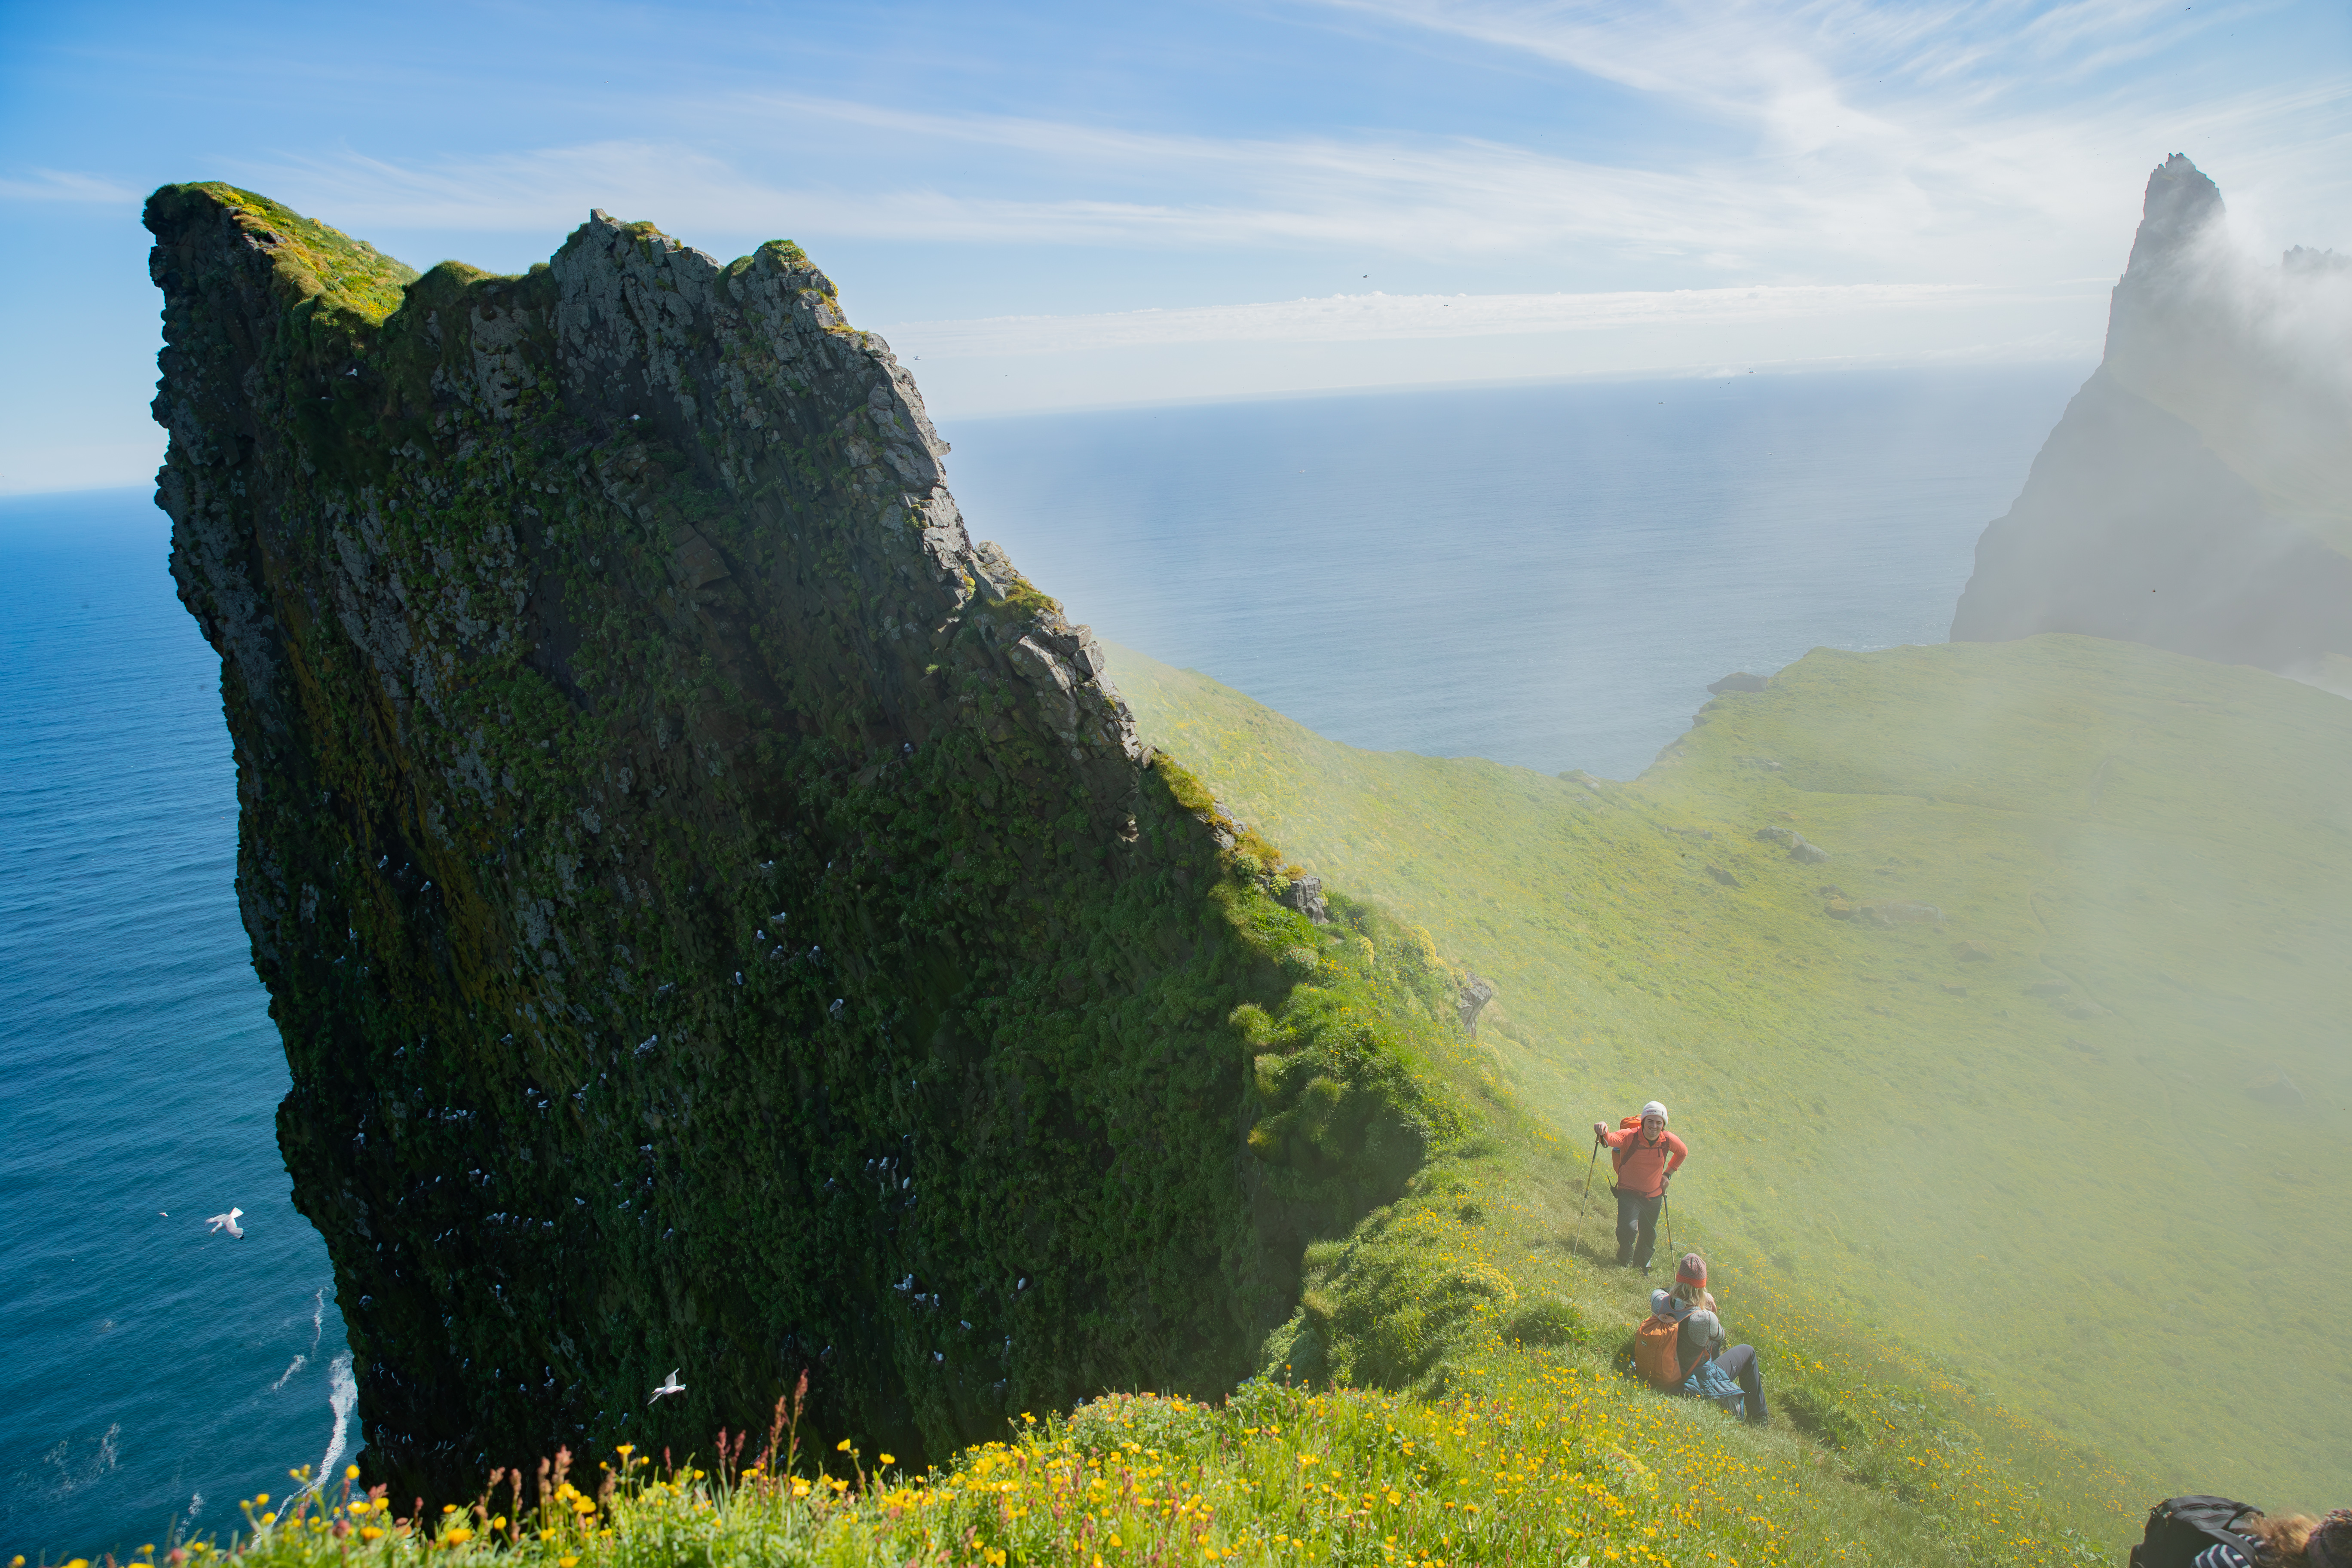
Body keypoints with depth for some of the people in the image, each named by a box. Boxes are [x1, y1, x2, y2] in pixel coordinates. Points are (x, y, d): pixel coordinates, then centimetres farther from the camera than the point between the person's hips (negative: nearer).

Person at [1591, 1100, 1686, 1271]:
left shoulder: (1668, 1140, -10)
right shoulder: (1630, 1136, -22)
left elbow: (1683, 1152, 13)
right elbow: (1611, 1139, -44)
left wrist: (1668, 1173, 8)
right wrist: (1603, 1132, -67)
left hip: (1654, 1197, 4)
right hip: (1629, 1193, -4)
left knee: (1649, 1237, 17)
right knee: (1628, 1229, -22)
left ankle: (1641, 1267, 45)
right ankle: (1624, 1264, 6)